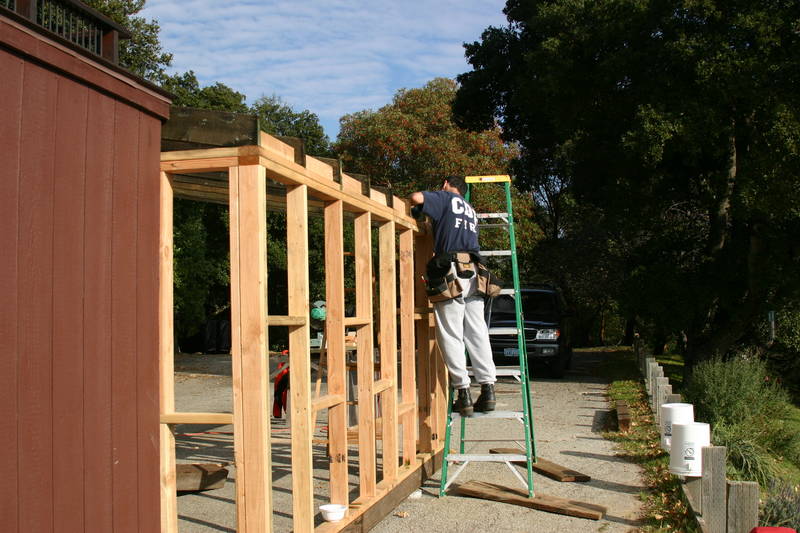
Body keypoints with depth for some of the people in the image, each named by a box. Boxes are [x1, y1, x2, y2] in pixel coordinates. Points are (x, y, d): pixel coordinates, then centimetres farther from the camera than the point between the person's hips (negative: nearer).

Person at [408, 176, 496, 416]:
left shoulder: (445, 198, 9)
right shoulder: (470, 210, 30)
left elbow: (417, 198, -8)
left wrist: (408, 201, 14)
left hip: (451, 272, -6)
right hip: (474, 272, 6)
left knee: (451, 336, -4)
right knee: (477, 334, 6)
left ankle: (463, 394, -6)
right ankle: (488, 389, 3)